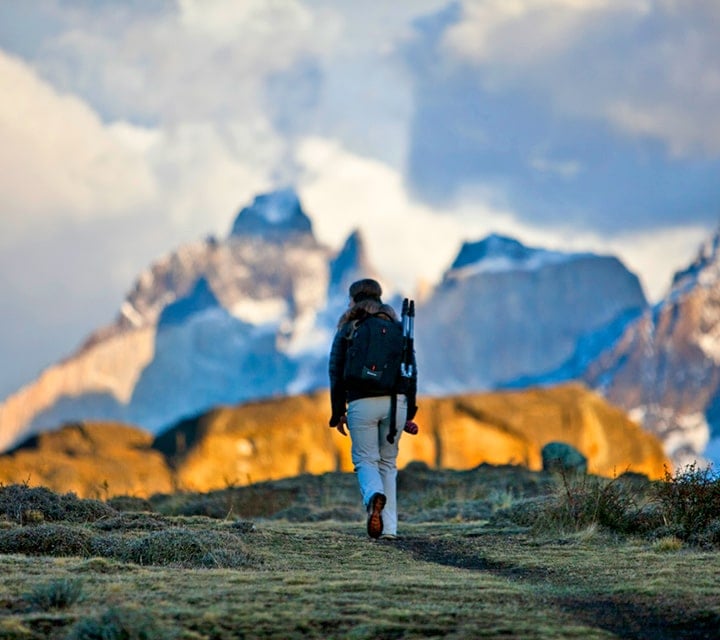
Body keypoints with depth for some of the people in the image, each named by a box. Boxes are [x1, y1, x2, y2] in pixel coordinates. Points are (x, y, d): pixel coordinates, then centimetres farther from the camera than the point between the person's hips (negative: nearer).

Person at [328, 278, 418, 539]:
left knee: (365, 459, 5)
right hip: (396, 401, 3)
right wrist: (409, 412, 13)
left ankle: (374, 496, -30)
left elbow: (337, 373, 2)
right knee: (387, 462, 13)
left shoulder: (347, 330, 5)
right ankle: (389, 527, 5)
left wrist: (338, 412, 8)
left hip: (362, 403, -3)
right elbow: (411, 371, 10)